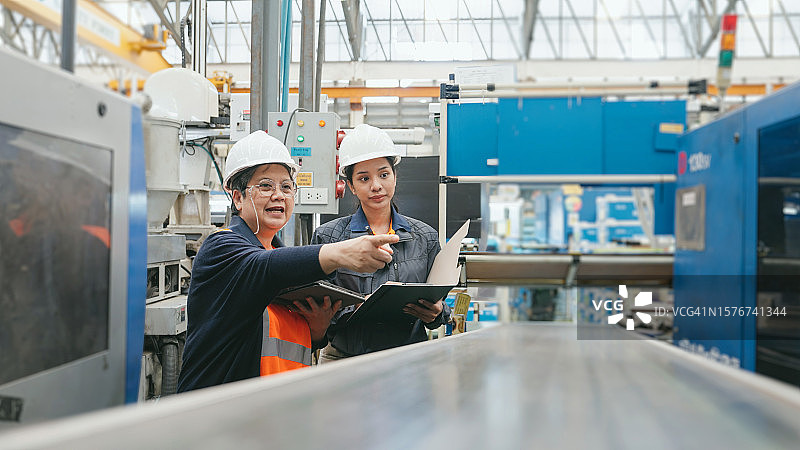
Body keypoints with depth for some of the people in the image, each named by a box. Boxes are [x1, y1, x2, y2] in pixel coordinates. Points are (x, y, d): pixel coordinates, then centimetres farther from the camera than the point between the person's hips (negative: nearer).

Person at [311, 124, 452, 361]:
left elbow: (437, 304, 17)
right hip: (343, 357, -2)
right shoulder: (328, 236, 4)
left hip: (409, 358, 3)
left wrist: (435, 313, -6)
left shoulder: (425, 237, 10)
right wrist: (356, 309, -17)